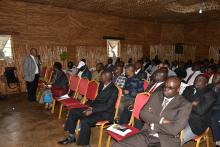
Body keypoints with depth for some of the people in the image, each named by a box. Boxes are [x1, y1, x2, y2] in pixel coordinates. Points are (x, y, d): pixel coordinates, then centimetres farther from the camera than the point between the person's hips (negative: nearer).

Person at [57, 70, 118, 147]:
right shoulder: (102, 85, 6)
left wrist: (92, 111, -24)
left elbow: (108, 106, -22)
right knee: (73, 112, 1)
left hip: (106, 113, -9)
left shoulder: (114, 90, -18)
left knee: (85, 121, -31)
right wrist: (91, 106, -2)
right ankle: (71, 137, 13)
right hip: (95, 108, 9)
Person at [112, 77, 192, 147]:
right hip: (146, 135, 5)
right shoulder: (156, 96, 10)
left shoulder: (185, 105, -3)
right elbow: (143, 113, 0)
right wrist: (160, 120, -11)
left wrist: (153, 122, -4)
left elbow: (174, 130, -14)